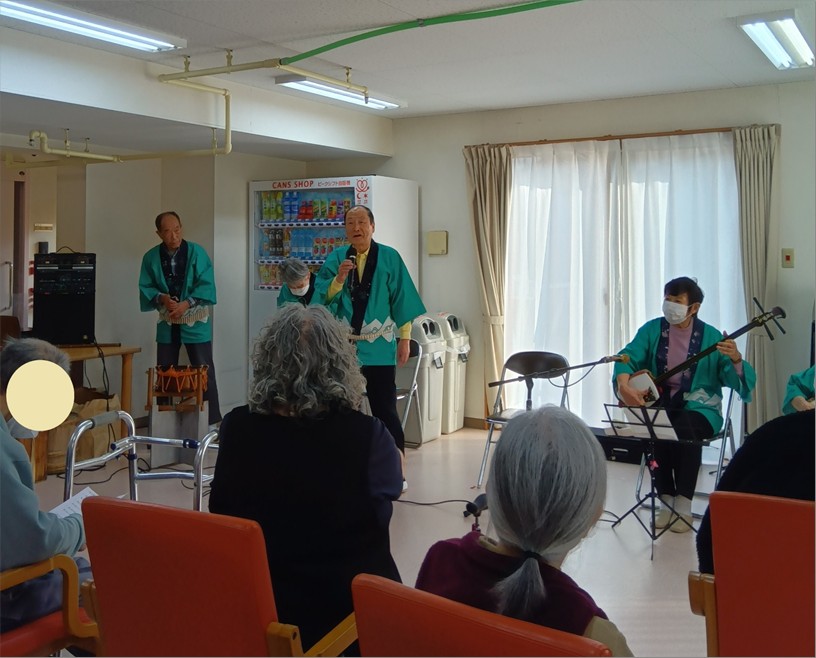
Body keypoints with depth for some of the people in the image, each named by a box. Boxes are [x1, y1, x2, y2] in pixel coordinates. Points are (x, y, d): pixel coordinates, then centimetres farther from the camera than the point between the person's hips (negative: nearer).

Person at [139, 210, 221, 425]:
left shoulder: (196, 252, -8)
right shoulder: (151, 257, 0)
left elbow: (206, 285, -11)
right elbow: (146, 287, 1)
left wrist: (186, 304, -21)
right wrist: (161, 298, -19)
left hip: (195, 321, -3)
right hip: (167, 322, 3)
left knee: (204, 372, -1)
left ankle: (212, 420, 7)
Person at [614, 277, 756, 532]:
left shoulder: (710, 336, -4)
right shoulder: (652, 330, 3)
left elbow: (745, 382, -9)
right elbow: (628, 357, -9)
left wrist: (735, 359, -31)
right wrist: (624, 385, -29)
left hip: (699, 408, -2)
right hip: (660, 404, 2)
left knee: (684, 430, -34)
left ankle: (684, 505, -19)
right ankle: (666, 502, -12)